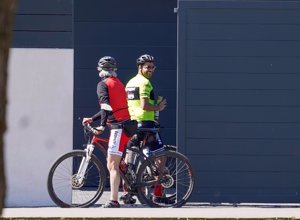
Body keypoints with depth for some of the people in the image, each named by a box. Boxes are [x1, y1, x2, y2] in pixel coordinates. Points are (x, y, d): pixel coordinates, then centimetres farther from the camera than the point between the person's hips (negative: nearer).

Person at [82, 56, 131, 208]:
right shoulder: (118, 83, 22)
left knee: (112, 165, -11)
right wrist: (92, 119, 31)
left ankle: (113, 201, -17)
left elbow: (106, 106, -19)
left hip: (118, 126, -9)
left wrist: (102, 125, -23)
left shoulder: (103, 84, -4)